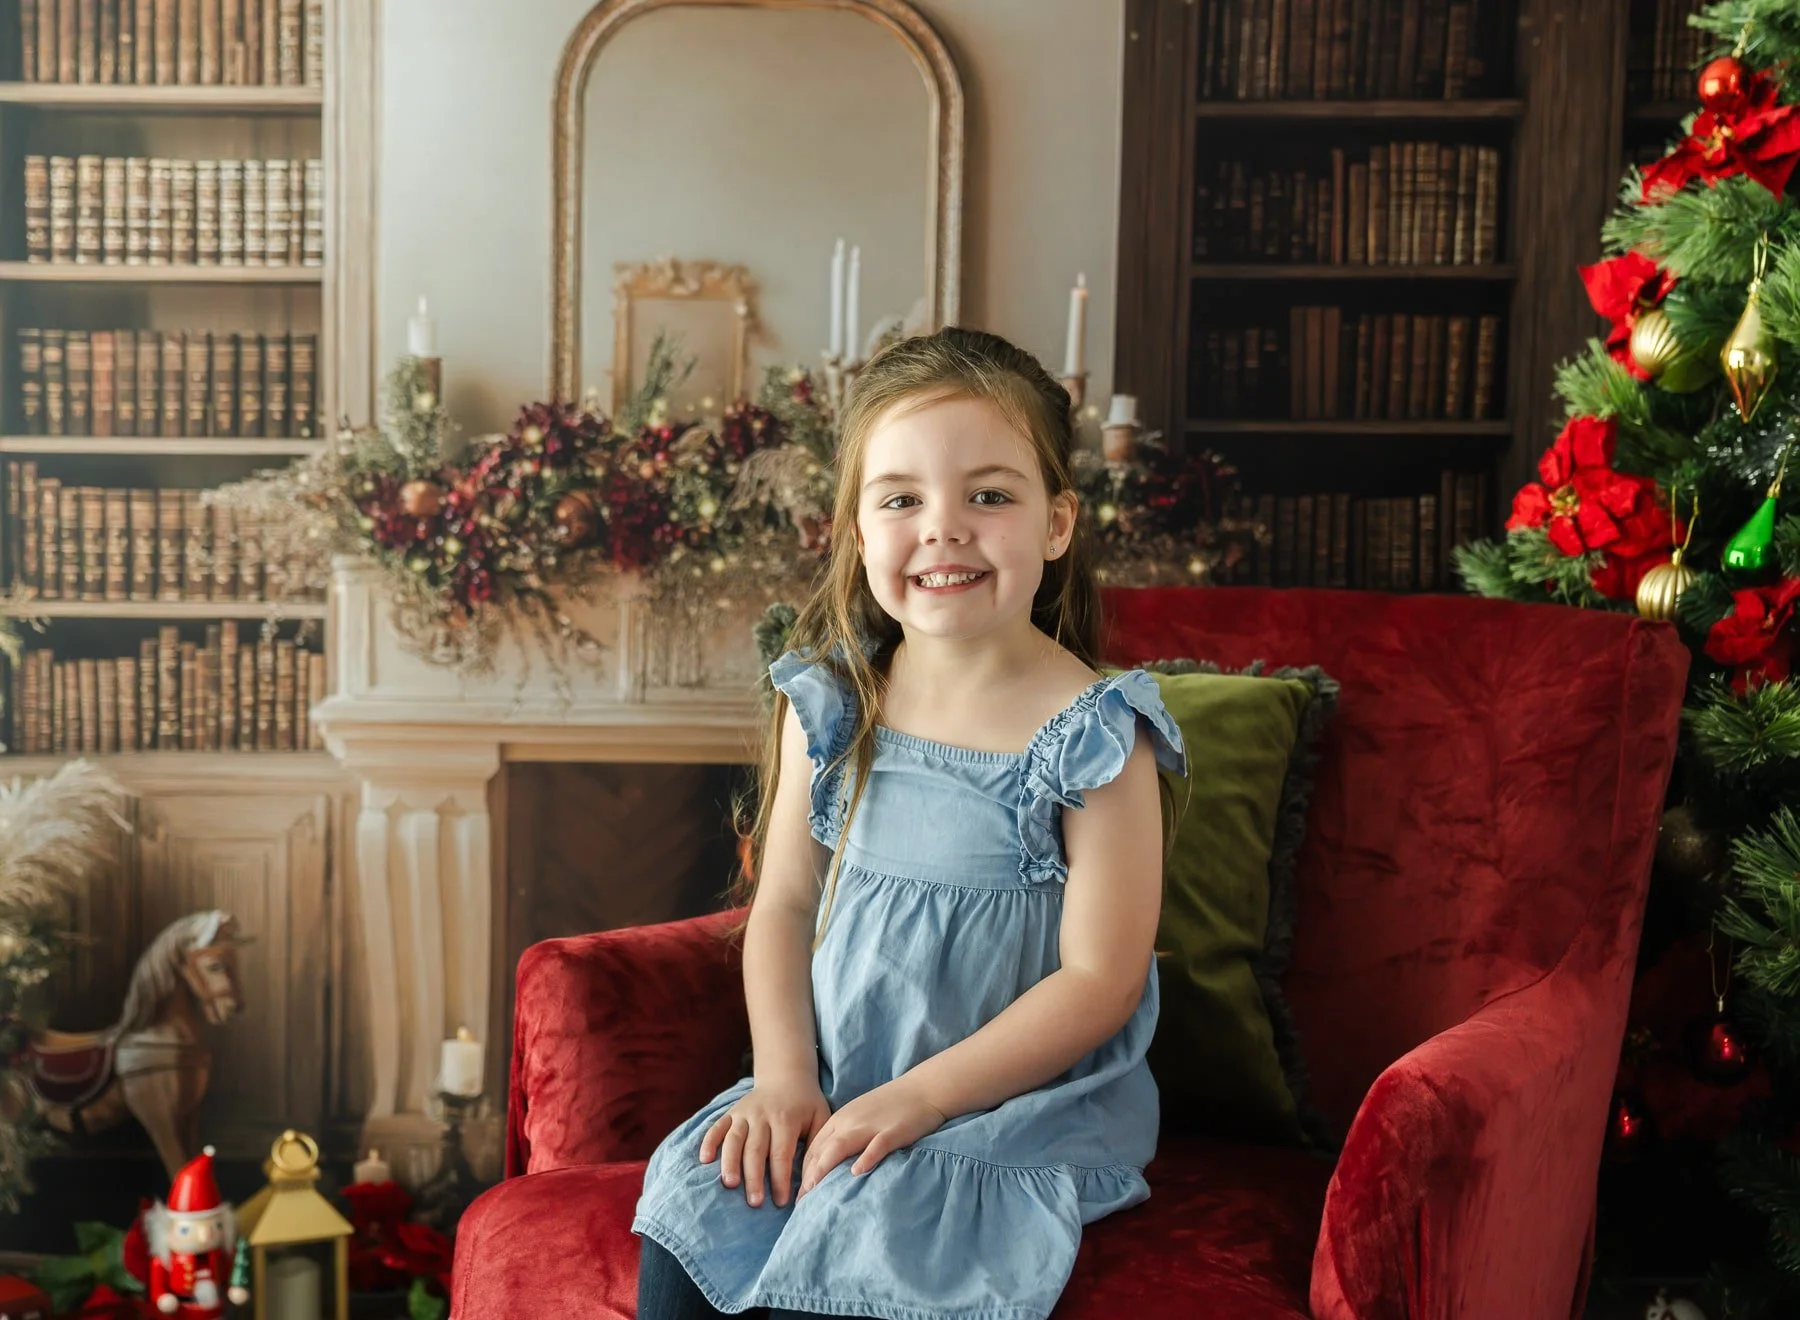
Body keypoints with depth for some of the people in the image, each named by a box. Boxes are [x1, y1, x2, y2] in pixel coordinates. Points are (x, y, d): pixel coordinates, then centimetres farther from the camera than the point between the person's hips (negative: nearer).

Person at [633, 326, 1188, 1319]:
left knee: (854, 1235, -26)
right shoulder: (827, 705, 1)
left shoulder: (1093, 734, -13)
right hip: (838, 1078, 5)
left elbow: (1099, 979, -14)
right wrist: (784, 1077, -9)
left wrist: (913, 1099, -18)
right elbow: (784, 903, 6)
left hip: (1023, 1097, -4)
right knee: (694, 1194, -15)